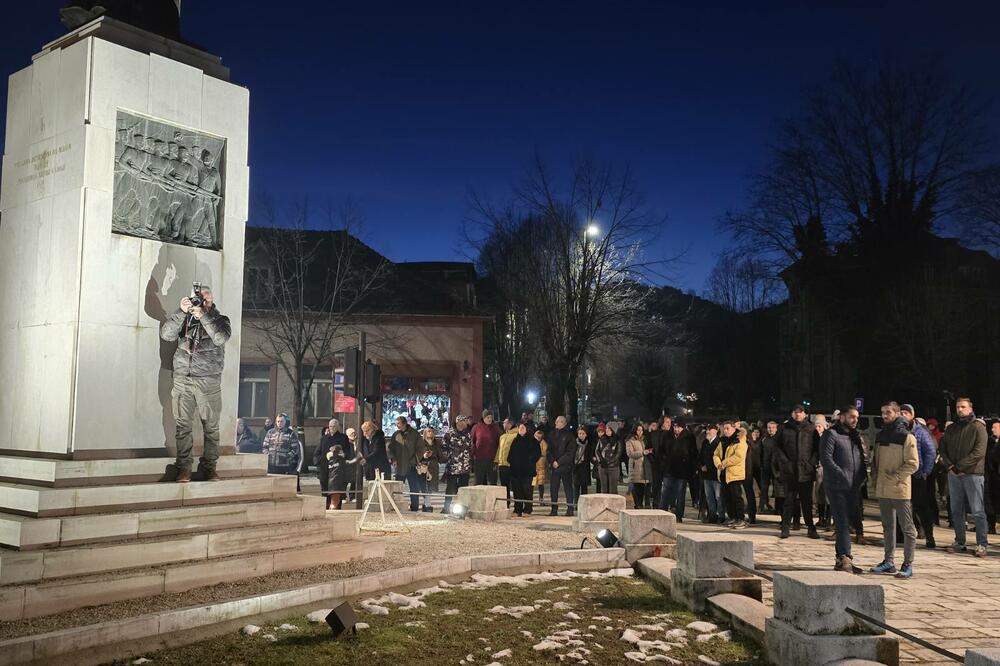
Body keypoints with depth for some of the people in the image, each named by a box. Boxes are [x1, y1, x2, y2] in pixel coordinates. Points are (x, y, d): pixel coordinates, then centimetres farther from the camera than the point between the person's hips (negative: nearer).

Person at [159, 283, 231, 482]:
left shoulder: (219, 319, 8)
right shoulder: (184, 319, 12)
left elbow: (222, 338, -13)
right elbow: (166, 334, -3)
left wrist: (203, 316, -16)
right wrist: (181, 312, -11)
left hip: (209, 381, -1)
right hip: (182, 378, 1)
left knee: (211, 427, -1)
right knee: (183, 426, -1)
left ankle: (209, 467, 6)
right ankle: (184, 468, 3)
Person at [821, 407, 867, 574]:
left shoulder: (856, 436, 19)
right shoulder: (831, 435, -6)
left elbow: (862, 458, 24)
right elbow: (826, 458, -15)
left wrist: (862, 476, 7)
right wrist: (842, 475, -21)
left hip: (853, 487, 8)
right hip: (837, 486, -8)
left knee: (847, 522, 11)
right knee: (842, 522, -12)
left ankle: (841, 559, 19)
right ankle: (845, 557, -15)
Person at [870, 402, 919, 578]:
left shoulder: (906, 436, -8)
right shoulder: (880, 435, 13)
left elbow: (913, 463, -12)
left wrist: (895, 477, -16)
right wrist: (875, 478, 7)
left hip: (899, 489, -7)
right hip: (882, 489, 7)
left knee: (907, 527, -1)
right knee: (888, 526, 14)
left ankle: (908, 564, 2)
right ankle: (889, 561, 22)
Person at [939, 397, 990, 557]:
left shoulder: (978, 427, -2)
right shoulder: (951, 428, 15)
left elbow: (979, 452, -12)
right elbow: (942, 449, 13)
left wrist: (960, 466, -14)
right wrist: (949, 465, -4)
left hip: (973, 474, -6)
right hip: (954, 474, 6)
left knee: (977, 511, -4)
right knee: (956, 511, 9)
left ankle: (982, 544, 0)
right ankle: (959, 542, 16)